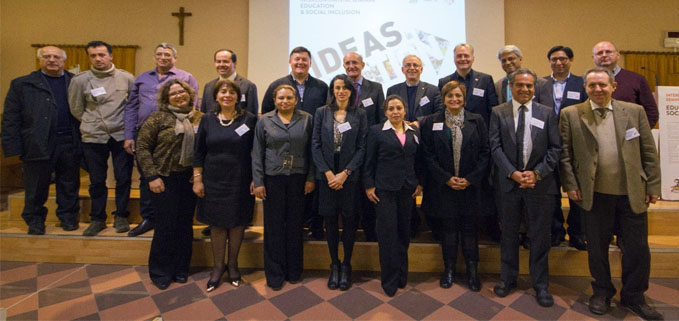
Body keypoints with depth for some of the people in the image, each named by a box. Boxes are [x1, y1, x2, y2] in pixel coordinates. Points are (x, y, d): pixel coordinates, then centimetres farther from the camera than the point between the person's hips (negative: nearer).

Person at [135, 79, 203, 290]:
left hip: (190, 179, 4)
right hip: (166, 179, -3)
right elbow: (142, 147, -5)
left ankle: (180, 270, 27)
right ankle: (160, 272, 23)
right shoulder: (158, 118, -4)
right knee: (166, 225, 3)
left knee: (185, 225, 10)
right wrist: (152, 176, -11)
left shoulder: (199, 118, 5)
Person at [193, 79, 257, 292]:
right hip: (213, 180, 2)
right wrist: (197, 179, 1)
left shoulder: (249, 119, -2)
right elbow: (199, 153, 6)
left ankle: (233, 264, 29)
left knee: (237, 222, 9)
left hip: (240, 181, -1)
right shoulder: (207, 120, 4)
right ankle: (218, 266, 27)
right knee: (216, 222, 9)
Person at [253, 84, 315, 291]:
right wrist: (258, 182, -4)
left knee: (295, 224, 8)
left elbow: (311, 150, 4)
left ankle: (294, 270, 25)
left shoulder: (307, 119, 4)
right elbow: (257, 154, 2)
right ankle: (275, 274, 20)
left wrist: (310, 178, -2)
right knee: (274, 225, 5)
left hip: (298, 179, 0)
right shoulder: (264, 121, 4)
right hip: (272, 178, 0)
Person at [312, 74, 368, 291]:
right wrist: (328, 173, -8)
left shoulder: (359, 114, 3)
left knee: (349, 219, 4)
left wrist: (345, 173, -11)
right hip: (326, 174, 1)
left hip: (350, 174, -1)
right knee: (330, 220, 6)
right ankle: (334, 265, 23)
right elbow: (315, 145, 1)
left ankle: (346, 265, 21)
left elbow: (362, 147, -1)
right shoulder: (321, 112, 5)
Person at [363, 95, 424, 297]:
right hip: (384, 189, -4)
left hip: (407, 189, 4)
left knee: (404, 231, 12)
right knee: (388, 233, -1)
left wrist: (419, 183, 7)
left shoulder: (414, 133, 10)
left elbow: (419, 161, 14)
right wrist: (369, 186, -7)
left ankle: (402, 275, 29)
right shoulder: (376, 131, -1)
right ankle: (390, 280, 14)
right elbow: (369, 161, -3)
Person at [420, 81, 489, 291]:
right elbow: (428, 155, -3)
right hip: (443, 185, 0)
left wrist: (470, 179, -9)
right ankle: (449, 269, 25)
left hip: (470, 185, 1)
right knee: (448, 228, 9)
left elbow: (485, 153, 1)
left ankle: (472, 271, 24)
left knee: (469, 227, 8)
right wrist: (447, 178, -11)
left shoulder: (477, 121, 4)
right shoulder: (431, 122, 1)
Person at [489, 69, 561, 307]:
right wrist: (512, 173, -14)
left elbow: (555, 148, 2)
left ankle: (540, 285, 25)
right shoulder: (498, 113, 3)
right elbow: (495, 147, -4)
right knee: (509, 233, 11)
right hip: (509, 182, 0)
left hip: (540, 183, 1)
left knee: (539, 235, 9)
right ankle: (508, 279, 28)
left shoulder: (547, 113, 6)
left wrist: (537, 173, -11)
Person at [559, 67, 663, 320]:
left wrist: (653, 185, 2)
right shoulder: (570, 115, -1)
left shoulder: (635, 111, 6)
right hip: (594, 194, -2)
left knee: (638, 247, 10)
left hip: (632, 193, 2)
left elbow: (649, 152, 6)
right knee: (597, 247, 11)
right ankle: (602, 292, 30)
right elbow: (564, 154, -1)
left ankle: (633, 296, 31)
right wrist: (570, 185, -6)